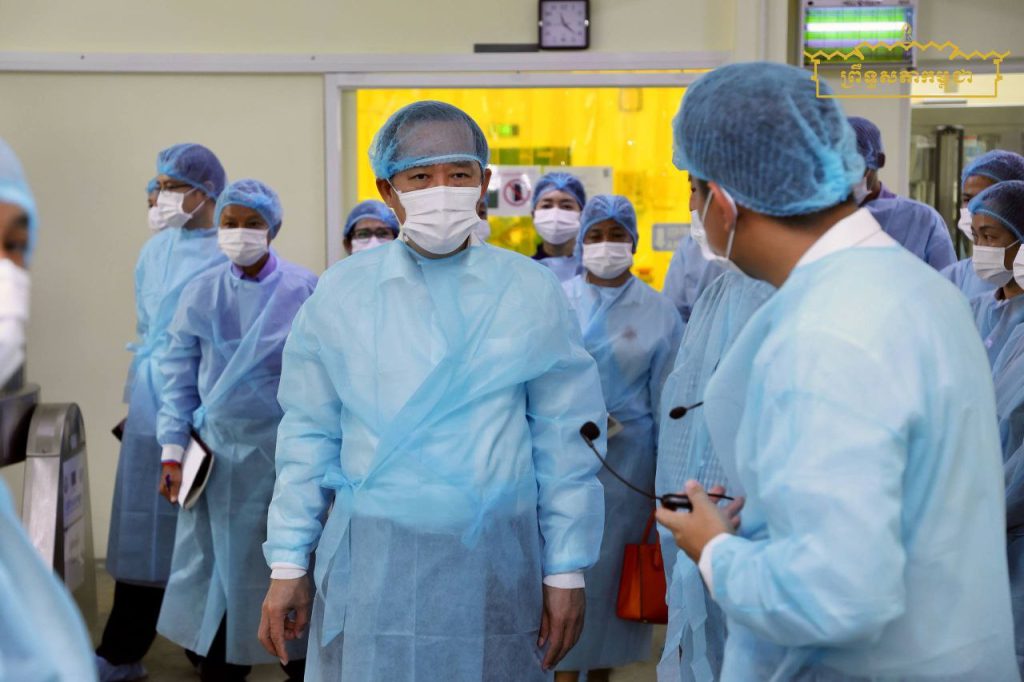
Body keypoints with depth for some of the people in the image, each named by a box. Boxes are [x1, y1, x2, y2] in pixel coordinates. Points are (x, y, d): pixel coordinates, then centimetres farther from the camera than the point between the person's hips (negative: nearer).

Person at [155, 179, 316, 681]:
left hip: (283, 452, -2)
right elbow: (179, 377, 5)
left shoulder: (304, 290, -4)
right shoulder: (200, 293, 3)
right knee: (217, 564, 8)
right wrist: (172, 453, 1)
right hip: (218, 452, 3)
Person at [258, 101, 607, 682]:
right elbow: (310, 436, 4)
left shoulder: (533, 294, -2)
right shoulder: (342, 293, 0)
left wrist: (567, 572, 1)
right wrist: (288, 565, 4)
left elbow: (564, 442, 0)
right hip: (369, 564, 1)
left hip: (493, 565, 0)